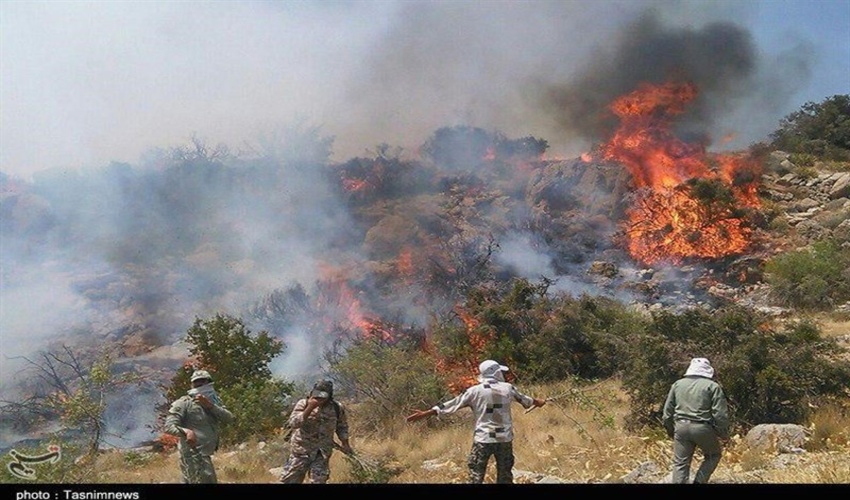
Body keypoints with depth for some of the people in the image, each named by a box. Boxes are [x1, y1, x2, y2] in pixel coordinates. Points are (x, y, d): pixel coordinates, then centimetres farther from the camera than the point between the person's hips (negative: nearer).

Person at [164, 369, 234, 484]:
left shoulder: (214, 402, 10)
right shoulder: (184, 403, -9)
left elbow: (229, 418, -5)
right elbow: (169, 426, -16)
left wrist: (209, 405, -19)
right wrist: (186, 431, -35)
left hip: (205, 455, 8)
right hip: (193, 454, -7)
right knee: (208, 481, -11)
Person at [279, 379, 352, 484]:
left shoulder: (337, 408, -6)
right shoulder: (303, 403, -12)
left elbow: (342, 427, 11)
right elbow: (293, 423, -24)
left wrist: (345, 444, 9)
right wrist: (309, 408, -30)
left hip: (322, 453, 1)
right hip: (301, 450, -1)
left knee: (319, 481, 3)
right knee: (289, 480, 4)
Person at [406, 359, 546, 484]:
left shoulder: (475, 391, -5)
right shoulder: (508, 388, 2)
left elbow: (452, 404, -4)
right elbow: (525, 399, 21)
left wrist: (425, 413, 2)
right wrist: (538, 402, 44)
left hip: (483, 439, -2)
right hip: (505, 438, 2)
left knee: (476, 476, 4)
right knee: (505, 475, 13)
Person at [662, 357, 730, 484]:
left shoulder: (677, 384, 13)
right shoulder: (713, 386, 0)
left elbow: (668, 411, 15)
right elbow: (720, 414, -5)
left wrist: (670, 430, 24)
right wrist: (723, 433, 7)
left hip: (681, 427, 3)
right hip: (703, 428, -3)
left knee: (680, 464, 8)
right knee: (714, 455, 20)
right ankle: (699, 481, 7)